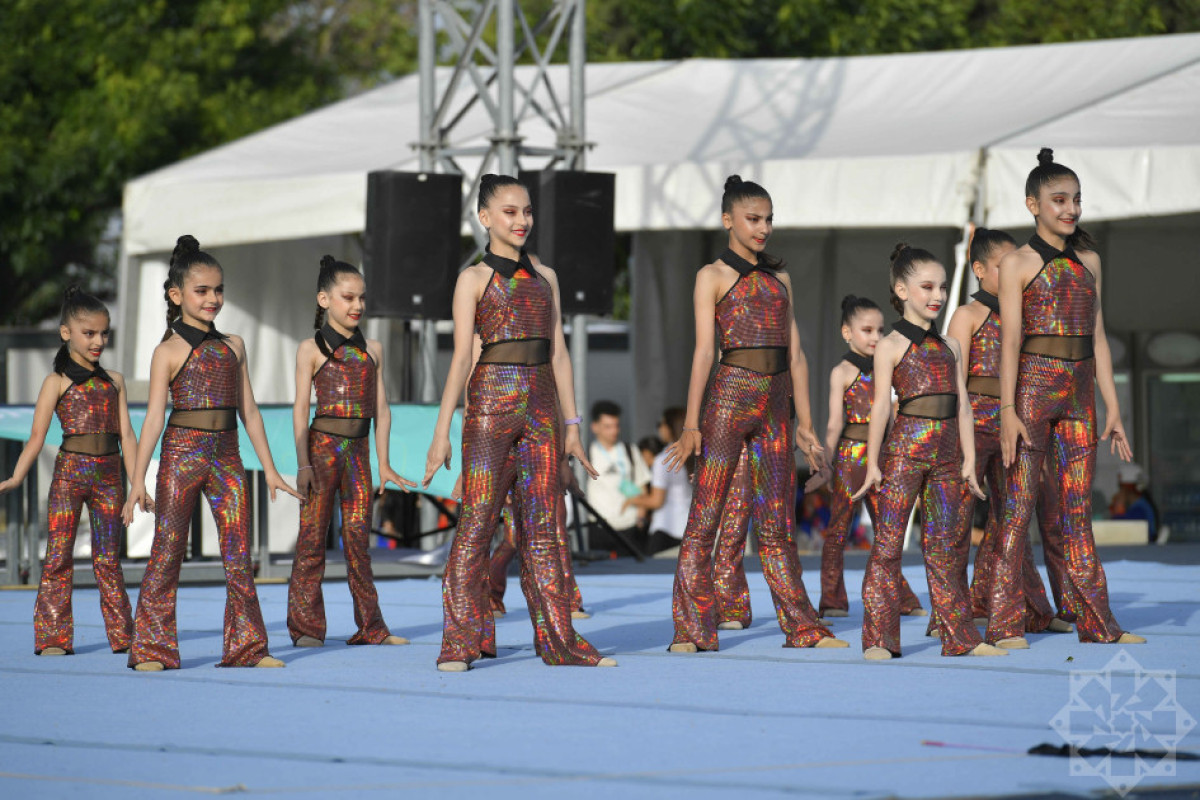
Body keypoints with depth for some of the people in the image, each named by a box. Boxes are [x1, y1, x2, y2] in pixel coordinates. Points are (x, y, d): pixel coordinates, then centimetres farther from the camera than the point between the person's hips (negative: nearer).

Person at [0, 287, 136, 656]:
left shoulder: (114, 381, 13)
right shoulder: (57, 381, 2)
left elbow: (126, 435, 12)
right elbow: (37, 436, -3)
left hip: (108, 476, 3)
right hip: (70, 472, -3)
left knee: (108, 559, 6)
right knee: (58, 555, -2)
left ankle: (122, 634, 10)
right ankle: (53, 636, 0)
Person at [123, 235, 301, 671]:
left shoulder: (233, 346, 13)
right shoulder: (169, 351, -1)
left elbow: (249, 411, 17)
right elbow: (154, 416, -7)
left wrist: (269, 469, 16)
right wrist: (138, 478, -13)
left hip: (226, 456, 4)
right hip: (182, 454, -4)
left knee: (239, 556, 2)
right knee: (166, 553, -3)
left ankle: (246, 646, 7)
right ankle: (151, 648, 1)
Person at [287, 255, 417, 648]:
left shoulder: (372, 350, 12)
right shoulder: (311, 349, 1)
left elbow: (380, 408, 14)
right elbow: (301, 408, -2)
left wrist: (383, 463, 10)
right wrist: (303, 463, -10)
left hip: (358, 450, 4)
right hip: (323, 444, -4)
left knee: (358, 538, 4)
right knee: (312, 537, -2)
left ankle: (371, 626, 6)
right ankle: (305, 626, 1)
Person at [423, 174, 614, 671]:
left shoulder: (544, 277, 16)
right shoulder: (474, 279, 3)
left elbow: (558, 354, 17)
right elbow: (462, 356, -3)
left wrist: (572, 425, 13)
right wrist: (442, 432, -9)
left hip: (540, 406, 4)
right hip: (491, 403, -4)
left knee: (543, 526, 4)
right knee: (477, 519, -6)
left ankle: (557, 639, 5)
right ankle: (460, 641, -4)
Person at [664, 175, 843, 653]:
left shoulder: (779, 279, 17)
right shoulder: (714, 276, 2)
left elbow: (795, 354, 16)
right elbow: (704, 351, -5)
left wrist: (804, 423, 13)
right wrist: (691, 424, -10)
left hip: (774, 405, 5)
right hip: (729, 396, -5)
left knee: (778, 523, 7)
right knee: (704, 519, -4)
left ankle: (801, 626, 8)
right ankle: (690, 629, -3)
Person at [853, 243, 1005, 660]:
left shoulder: (949, 347, 16)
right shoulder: (891, 346, 0)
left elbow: (962, 406, 14)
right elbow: (881, 406, -4)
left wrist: (969, 460, 7)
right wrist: (873, 464, -9)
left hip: (946, 455, 5)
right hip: (904, 452, -5)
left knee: (946, 546, 8)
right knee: (888, 541, -6)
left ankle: (960, 636, 12)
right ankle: (879, 638, -6)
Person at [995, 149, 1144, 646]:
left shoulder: (1088, 262, 13)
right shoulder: (1018, 264, -2)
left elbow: (1097, 338, 14)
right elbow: (1010, 340, -8)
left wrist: (1112, 408, 10)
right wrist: (1008, 410, -15)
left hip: (1079, 394, 5)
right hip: (1034, 387, -5)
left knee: (1078, 511, 7)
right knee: (1019, 507, -5)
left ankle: (1096, 622, 8)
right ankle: (1004, 623, -4)